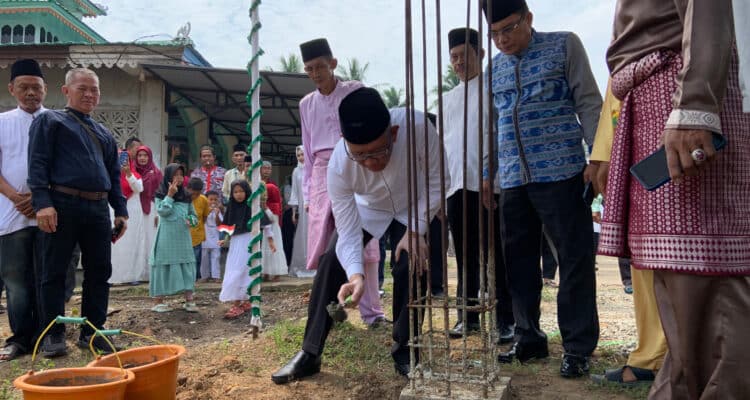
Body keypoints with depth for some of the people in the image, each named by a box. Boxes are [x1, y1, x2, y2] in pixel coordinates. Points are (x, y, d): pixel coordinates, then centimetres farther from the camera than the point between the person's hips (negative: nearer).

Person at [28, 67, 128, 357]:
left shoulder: (104, 133, 23)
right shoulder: (50, 120, 6)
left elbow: (114, 175, 23)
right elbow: (38, 164, -4)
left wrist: (120, 211, 14)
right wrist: (42, 203, -16)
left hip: (98, 209, 5)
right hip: (63, 205, -5)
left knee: (99, 271, 6)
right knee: (54, 272, 2)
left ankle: (92, 331, 16)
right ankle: (53, 335, 11)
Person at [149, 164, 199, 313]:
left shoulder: (186, 196, 11)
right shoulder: (161, 195, 0)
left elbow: (193, 214, 16)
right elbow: (162, 211, -14)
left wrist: (191, 220, -5)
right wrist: (170, 194, -13)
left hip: (183, 237, 4)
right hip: (166, 237, -4)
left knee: (187, 267, 2)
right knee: (164, 266, 1)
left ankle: (189, 300, 7)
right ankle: (158, 301, 11)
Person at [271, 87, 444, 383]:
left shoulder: (417, 127, -41)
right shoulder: (338, 165, -37)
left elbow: (436, 182, -23)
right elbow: (348, 232, -30)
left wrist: (416, 230, -25)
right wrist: (355, 274, -46)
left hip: (413, 207, -1)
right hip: (366, 209, 1)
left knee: (411, 268, -18)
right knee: (330, 262, -11)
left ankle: (405, 354, 3)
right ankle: (309, 354, 1)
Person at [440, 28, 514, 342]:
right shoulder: (447, 99, 20)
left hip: (489, 183, -5)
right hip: (456, 186, 5)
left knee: (497, 256, -2)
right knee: (465, 256, 10)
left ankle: (506, 320, 4)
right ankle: (468, 316, 18)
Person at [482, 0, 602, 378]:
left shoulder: (564, 45, 4)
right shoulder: (494, 69, 17)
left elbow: (589, 102, 0)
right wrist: (488, 174, 17)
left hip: (561, 172, -5)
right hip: (512, 180, 5)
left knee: (575, 260, -2)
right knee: (518, 262, 8)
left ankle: (578, 347, 8)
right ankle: (529, 338, 20)